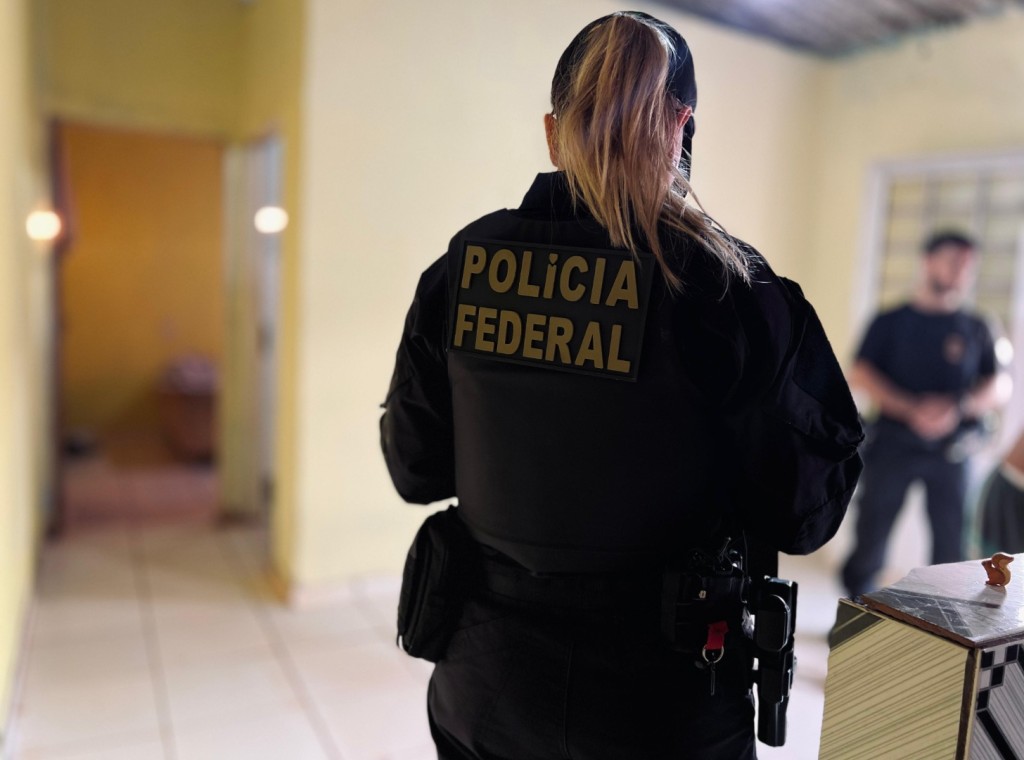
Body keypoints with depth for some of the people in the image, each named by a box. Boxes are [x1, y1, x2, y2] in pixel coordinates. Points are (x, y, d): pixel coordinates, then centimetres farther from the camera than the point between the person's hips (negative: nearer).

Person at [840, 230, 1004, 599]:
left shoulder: (976, 329, 9)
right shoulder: (890, 322, 4)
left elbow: (993, 391, 7)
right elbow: (860, 376, -5)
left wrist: (959, 408, -15)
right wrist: (913, 409, -18)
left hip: (950, 451, 2)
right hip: (893, 441, -2)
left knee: (952, 545, 3)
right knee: (871, 536, 2)